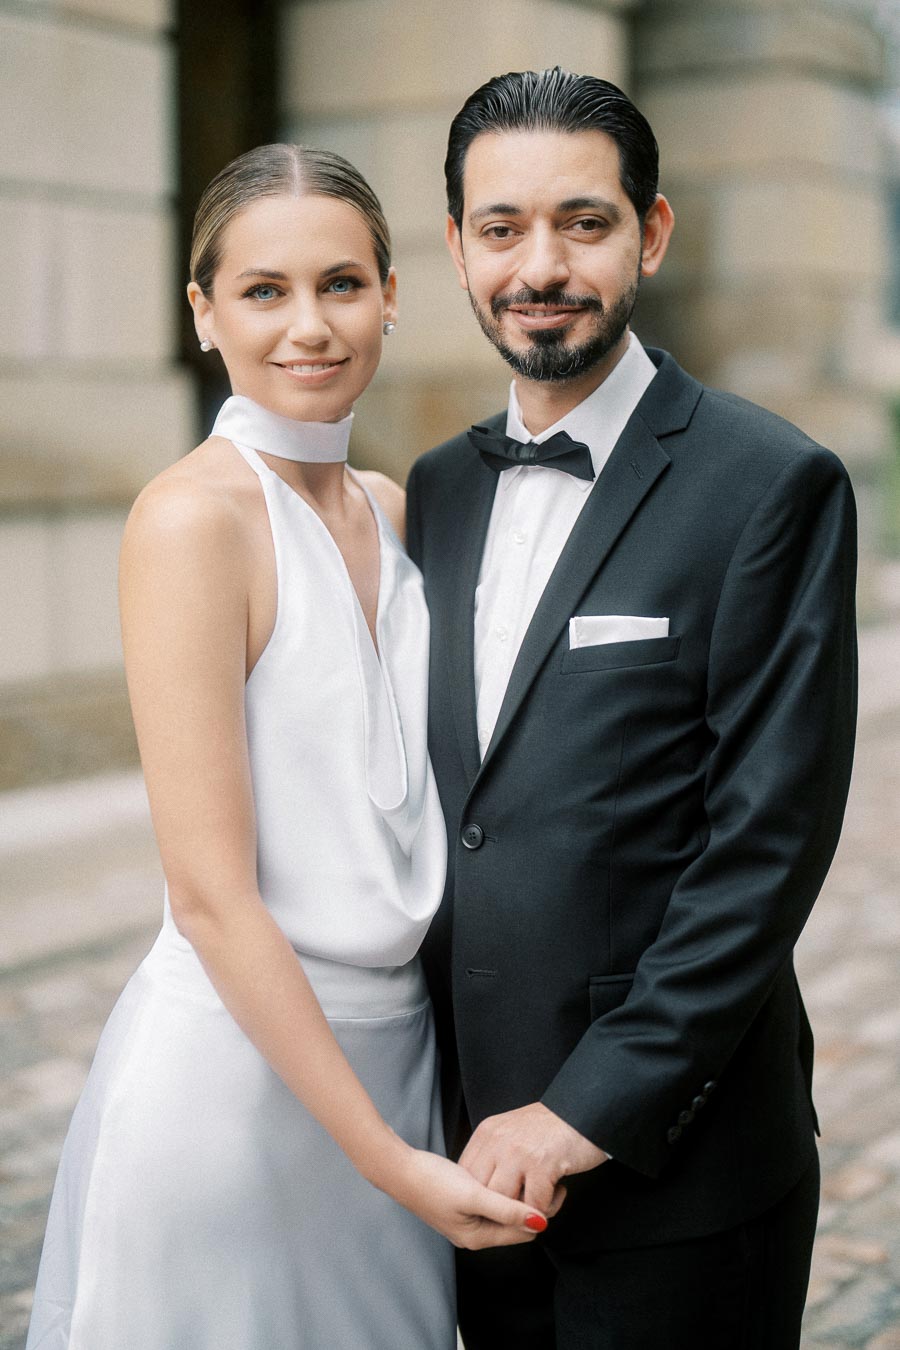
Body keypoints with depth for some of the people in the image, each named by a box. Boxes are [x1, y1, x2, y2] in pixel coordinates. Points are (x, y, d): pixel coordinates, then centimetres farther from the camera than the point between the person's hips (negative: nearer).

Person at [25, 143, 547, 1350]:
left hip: (394, 1055, 7)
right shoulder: (192, 518, -17)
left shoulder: (393, 511, 5)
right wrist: (386, 1155, -16)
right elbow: (213, 895, -19)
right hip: (235, 1072, -7)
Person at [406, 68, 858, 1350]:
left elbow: (768, 842, -15)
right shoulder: (439, 489, 8)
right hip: (480, 1148, 5)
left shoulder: (773, 487, -10)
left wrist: (594, 1105, -16)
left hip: (673, 1160, -5)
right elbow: (438, 800, 10)